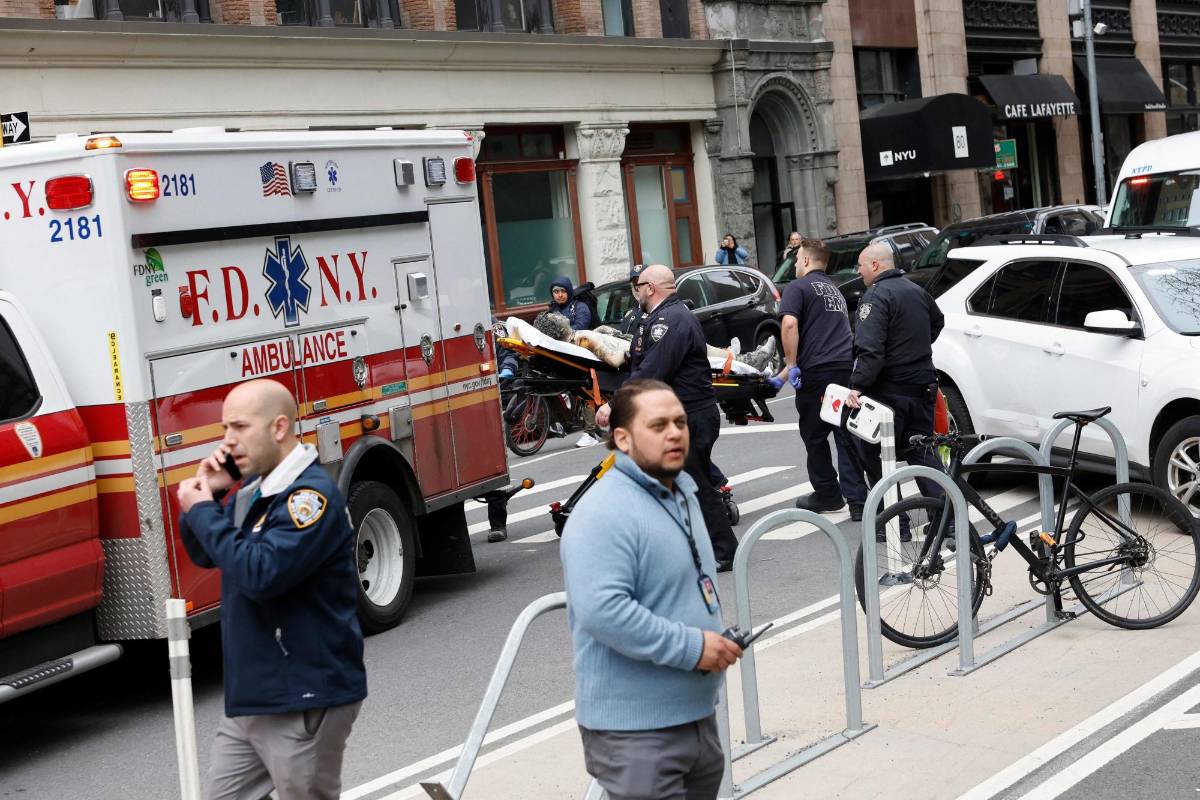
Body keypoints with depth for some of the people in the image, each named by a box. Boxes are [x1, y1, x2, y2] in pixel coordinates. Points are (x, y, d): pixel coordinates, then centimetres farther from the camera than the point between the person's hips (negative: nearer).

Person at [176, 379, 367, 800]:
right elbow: (206, 555, 18)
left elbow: (261, 574, -29)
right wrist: (208, 495, 0)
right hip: (251, 693, 9)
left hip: (304, 699, -9)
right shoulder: (255, 488, 10)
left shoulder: (311, 494, -19)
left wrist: (202, 512, -17)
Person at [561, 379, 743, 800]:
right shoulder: (604, 514, -20)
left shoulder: (682, 491, 12)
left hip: (698, 716, 10)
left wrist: (720, 642, 12)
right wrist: (692, 647, -25)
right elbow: (603, 611, -31)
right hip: (635, 732, -9)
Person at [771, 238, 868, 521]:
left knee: (815, 436, 10)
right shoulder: (834, 289, 27)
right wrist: (786, 371, 35)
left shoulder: (798, 287, 2)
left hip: (817, 371, -6)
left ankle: (827, 494, 20)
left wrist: (792, 364, -10)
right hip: (847, 368, 6)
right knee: (847, 436, 6)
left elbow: (789, 324, -17)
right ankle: (857, 501, 2)